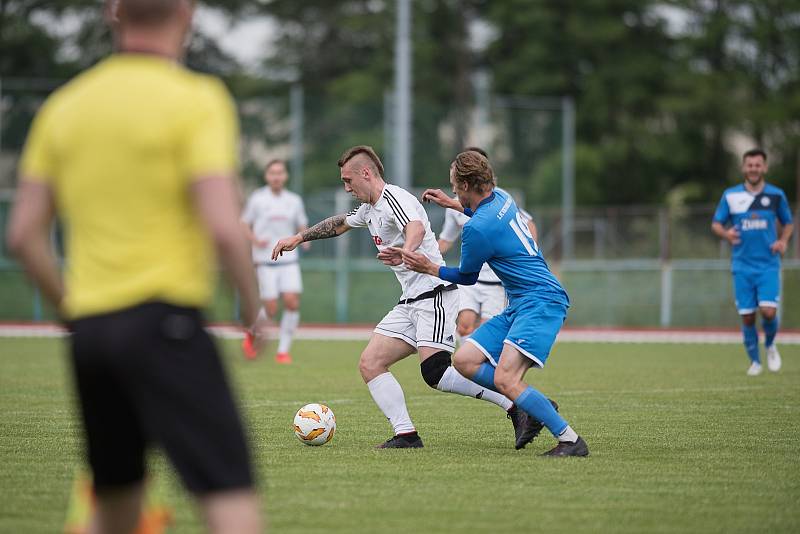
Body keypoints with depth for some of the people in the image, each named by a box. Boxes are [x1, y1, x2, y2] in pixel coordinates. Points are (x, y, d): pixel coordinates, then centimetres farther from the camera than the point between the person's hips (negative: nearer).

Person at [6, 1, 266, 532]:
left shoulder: (64, 105, 11)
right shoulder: (197, 99, -7)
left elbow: (24, 235, 9)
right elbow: (223, 227, -16)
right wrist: (253, 305, 0)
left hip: (89, 325, 7)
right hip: (164, 319, -7)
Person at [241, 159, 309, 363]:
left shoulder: (294, 200, 8)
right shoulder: (257, 199, 0)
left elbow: (302, 226, 17)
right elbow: (244, 225, 6)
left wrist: (305, 239, -5)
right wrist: (255, 240, -12)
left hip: (289, 260, 3)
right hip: (265, 261, -3)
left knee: (292, 302, -12)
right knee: (271, 310, -8)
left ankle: (283, 350, 0)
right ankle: (251, 335, 23)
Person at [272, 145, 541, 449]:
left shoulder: (394, 198, -13)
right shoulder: (370, 208, 19)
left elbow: (416, 228, -35)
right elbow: (339, 224, 41)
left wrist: (405, 252, -56)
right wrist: (298, 238, 42)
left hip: (434, 295, -10)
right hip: (410, 303, 10)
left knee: (435, 374, -23)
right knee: (370, 364, -1)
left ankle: (518, 407, -19)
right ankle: (406, 434, -5)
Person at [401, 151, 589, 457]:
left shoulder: (477, 229, -17)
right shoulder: (501, 198, 9)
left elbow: (467, 278, -1)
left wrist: (430, 269, 11)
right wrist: (453, 205, 40)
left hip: (541, 302, -10)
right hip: (520, 305, 10)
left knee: (504, 379, -25)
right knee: (464, 360, 3)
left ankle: (571, 441, -20)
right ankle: (529, 407, 5)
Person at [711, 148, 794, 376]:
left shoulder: (776, 195, 3)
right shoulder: (730, 195, 2)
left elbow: (788, 223, 15)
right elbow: (716, 224, 8)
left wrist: (783, 241, -4)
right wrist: (726, 233, -14)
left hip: (768, 265, -1)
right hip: (742, 266, 1)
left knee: (769, 311, -16)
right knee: (747, 316, 0)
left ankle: (770, 346, 15)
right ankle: (755, 361, 19)